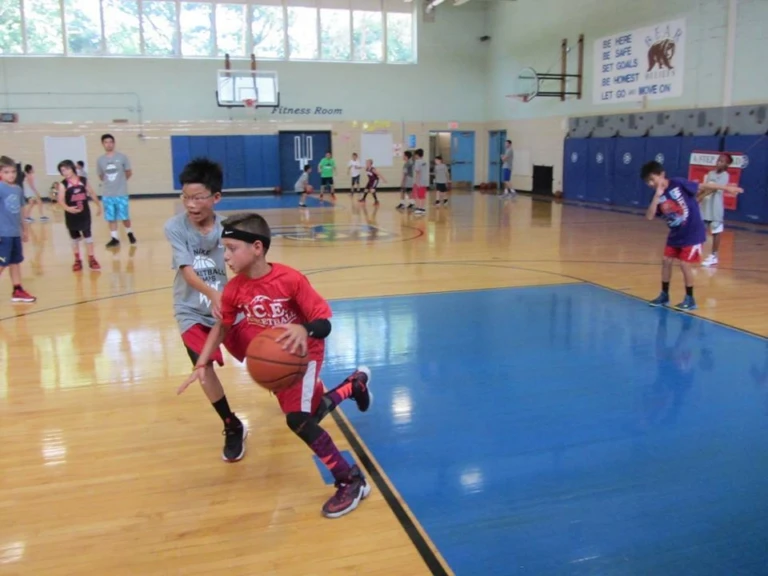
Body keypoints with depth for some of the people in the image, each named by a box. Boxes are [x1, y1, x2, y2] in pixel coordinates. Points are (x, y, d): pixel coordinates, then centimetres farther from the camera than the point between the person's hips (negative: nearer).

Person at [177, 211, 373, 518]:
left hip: (302, 353, -6)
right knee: (308, 413, 19)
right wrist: (201, 364, -5)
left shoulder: (290, 279, -29)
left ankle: (351, 481, -8)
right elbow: (222, 326, 2)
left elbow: (324, 323, -29)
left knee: (298, 419, -23)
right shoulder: (234, 289, -14)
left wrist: (304, 330, -51)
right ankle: (355, 383, 48)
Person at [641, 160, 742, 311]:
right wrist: (657, 195, -20)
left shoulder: (678, 183, -17)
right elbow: (649, 216, -14)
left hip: (692, 233, -6)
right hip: (675, 234, 6)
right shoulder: (658, 196, -2)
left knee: (684, 264, -7)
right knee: (666, 261, 8)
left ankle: (690, 300, 7)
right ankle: (664, 295, 22)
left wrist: (727, 188, -3)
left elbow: (703, 186, -8)